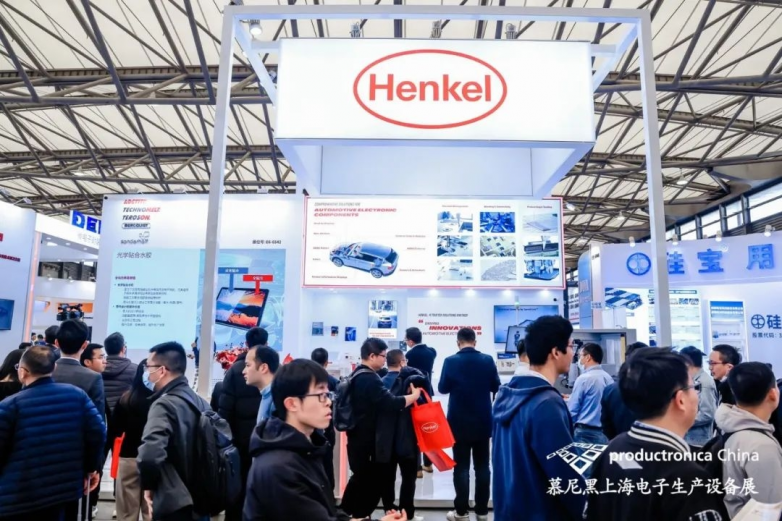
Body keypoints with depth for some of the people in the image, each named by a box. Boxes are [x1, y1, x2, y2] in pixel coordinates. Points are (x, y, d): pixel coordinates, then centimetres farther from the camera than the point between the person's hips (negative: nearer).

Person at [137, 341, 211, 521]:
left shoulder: (164, 405, -17)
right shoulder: (200, 401, 7)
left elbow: (149, 454, -31)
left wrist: (148, 485, -13)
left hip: (174, 502, -8)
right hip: (199, 498, 8)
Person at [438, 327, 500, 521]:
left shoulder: (451, 361, -11)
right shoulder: (487, 360, -5)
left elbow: (443, 388, -3)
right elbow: (496, 387, 4)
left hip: (460, 423, -2)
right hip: (482, 422, 2)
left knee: (461, 466, 5)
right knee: (482, 466, 11)